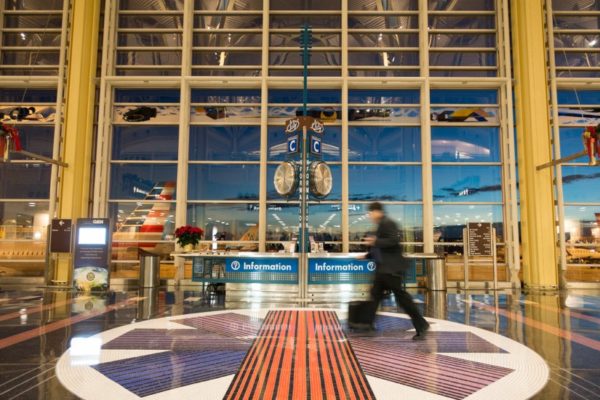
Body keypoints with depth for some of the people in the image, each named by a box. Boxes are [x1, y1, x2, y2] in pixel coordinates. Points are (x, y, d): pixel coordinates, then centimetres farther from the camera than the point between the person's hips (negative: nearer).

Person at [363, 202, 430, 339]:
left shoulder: (387, 223, -13)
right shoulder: (381, 225, 18)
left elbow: (394, 241, -25)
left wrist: (375, 242, -21)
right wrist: (368, 255, 23)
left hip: (391, 268, -10)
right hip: (383, 268, 10)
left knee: (401, 296, -6)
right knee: (375, 295, 12)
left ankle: (421, 325, 2)